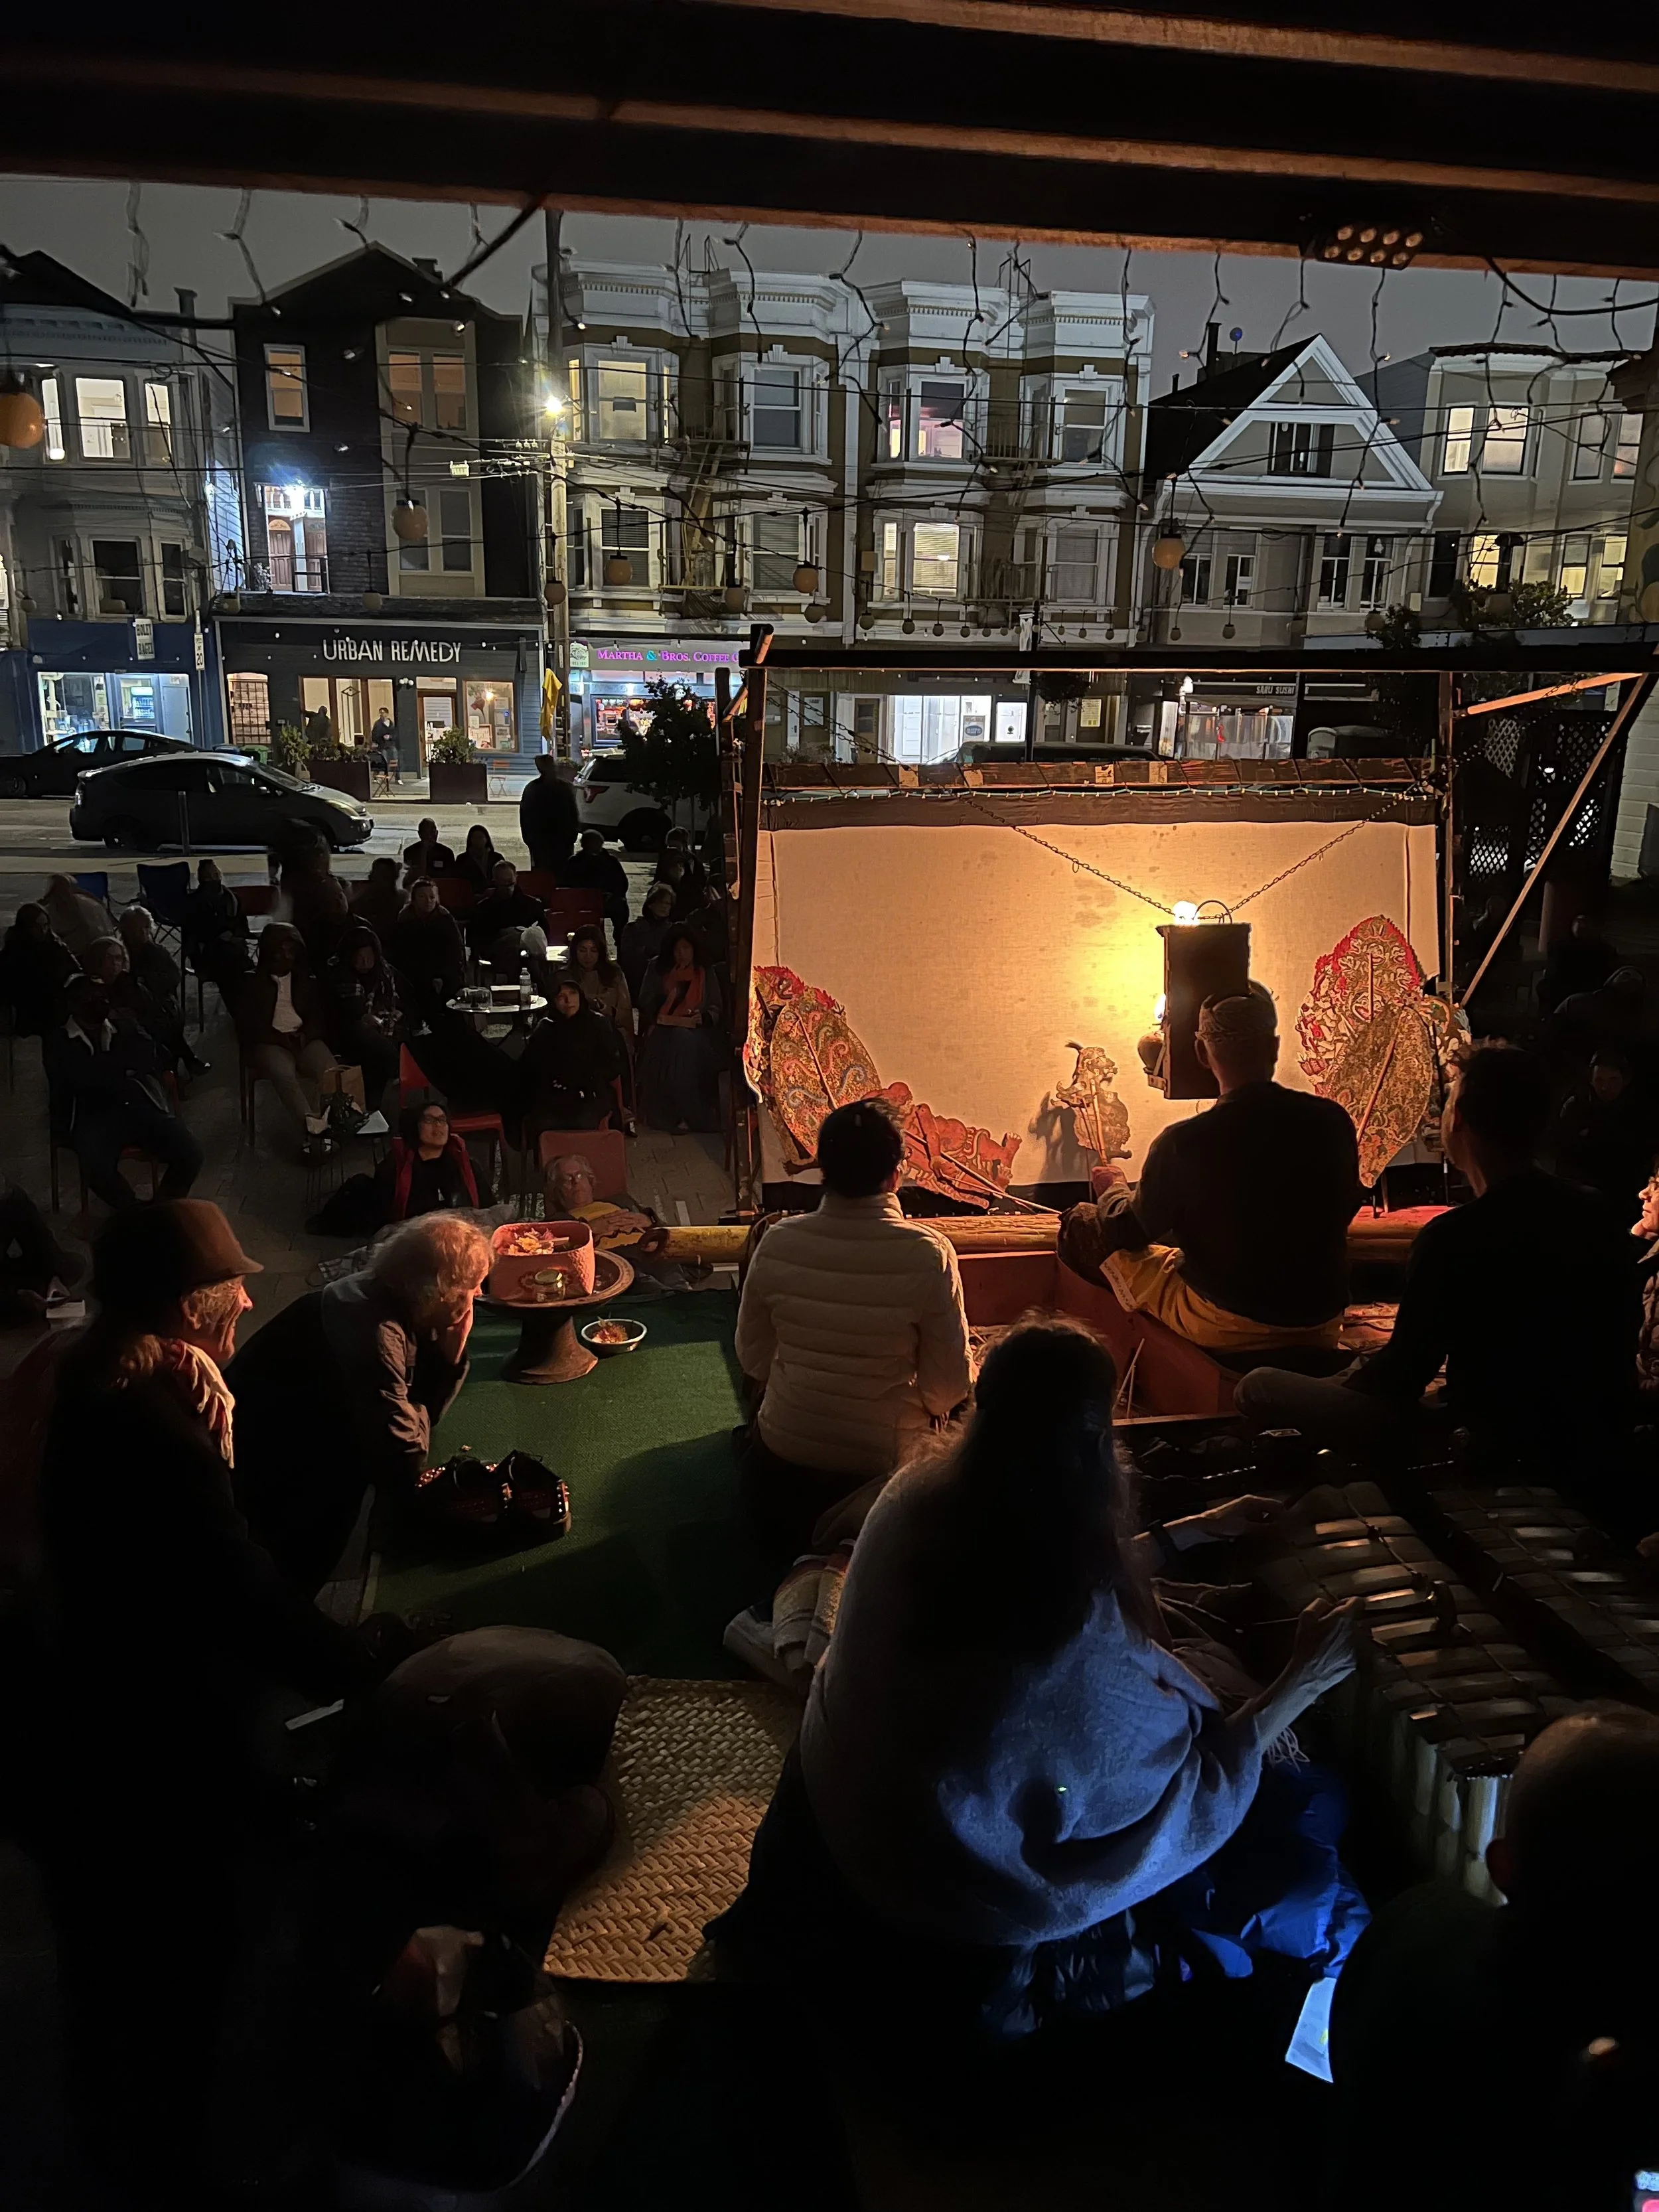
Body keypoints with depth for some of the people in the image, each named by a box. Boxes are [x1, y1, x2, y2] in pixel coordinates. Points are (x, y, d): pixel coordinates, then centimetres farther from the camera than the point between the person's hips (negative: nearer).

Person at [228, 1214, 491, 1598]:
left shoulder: (396, 1305, -6)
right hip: (258, 1479, -9)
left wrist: (451, 1352, -15)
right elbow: (404, 1472, -34)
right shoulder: (373, 1333, -35)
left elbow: (426, 1408, 2)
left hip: (294, 1448, 9)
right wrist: (417, 1414, -15)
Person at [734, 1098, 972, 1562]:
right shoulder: (928, 1255, -25)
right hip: (885, 1463, -3)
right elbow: (950, 1387, -16)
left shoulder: (777, 1242, -16)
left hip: (782, 1455, 3)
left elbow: (753, 1358, -2)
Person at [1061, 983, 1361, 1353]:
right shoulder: (1333, 1122, -12)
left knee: (1084, 1226, 8)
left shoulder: (1182, 1143, -23)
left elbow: (1132, 1231, -5)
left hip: (1225, 1328, -5)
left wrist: (1111, 1193, 18)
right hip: (1323, 1323, 5)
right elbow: (1344, 1211, 8)